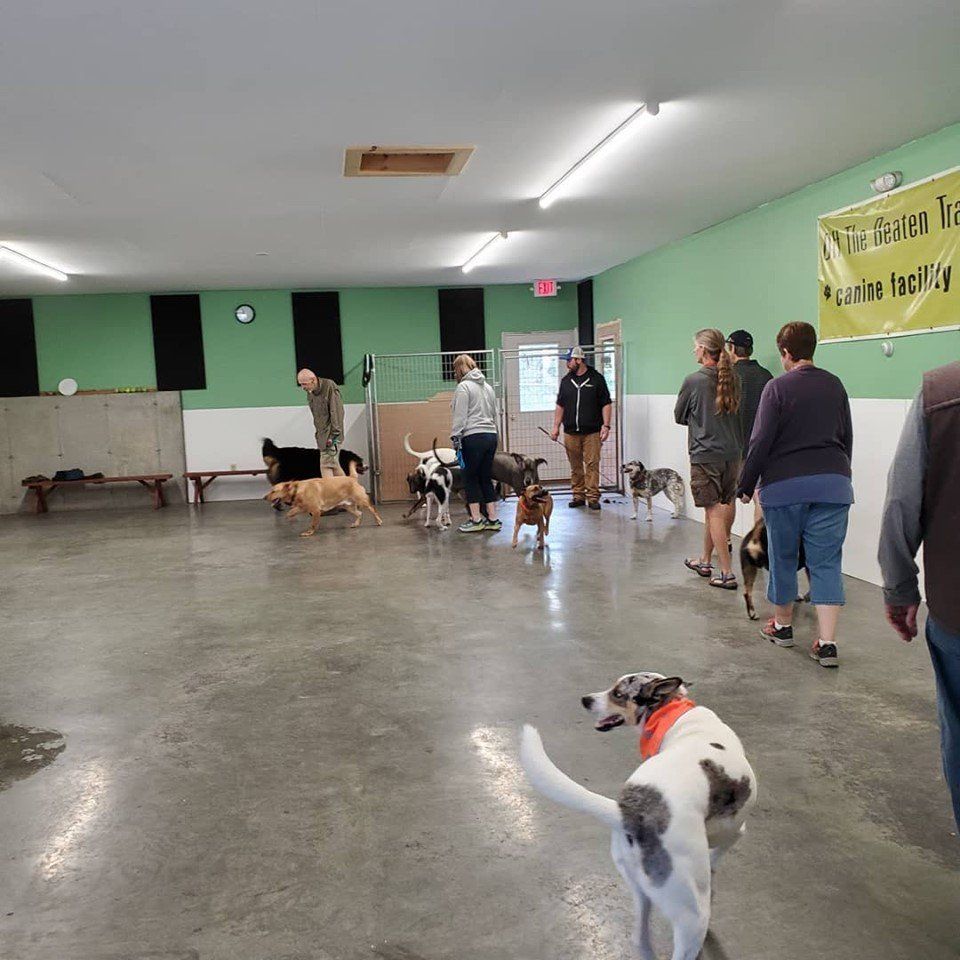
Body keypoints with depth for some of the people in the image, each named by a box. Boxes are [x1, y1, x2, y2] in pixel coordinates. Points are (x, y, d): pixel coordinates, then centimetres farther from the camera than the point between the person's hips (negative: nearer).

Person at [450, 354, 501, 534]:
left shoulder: (463, 387, -6)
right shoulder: (487, 386, 17)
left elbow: (460, 416, -12)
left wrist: (455, 438, -9)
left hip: (473, 437, -7)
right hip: (491, 436, 7)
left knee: (471, 479, 2)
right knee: (486, 478, 11)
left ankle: (476, 519, 3)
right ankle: (492, 519, 11)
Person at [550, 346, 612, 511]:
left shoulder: (596, 378, 0)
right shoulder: (566, 380, 12)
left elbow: (606, 404, 0)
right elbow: (560, 405, 17)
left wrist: (606, 425, -8)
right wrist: (556, 427, 10)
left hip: (592, 432, -4)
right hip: (570, 432, 4)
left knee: (592, 465, -6)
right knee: (575, 466, 7)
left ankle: (593, 497, -1)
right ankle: (578, 496, 16)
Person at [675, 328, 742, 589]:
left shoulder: (693, 381, -12)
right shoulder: (732, 379, 4)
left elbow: (679, 417, 1)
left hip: (705, 454, -6)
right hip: (731, 452, 6)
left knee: (713, 510, -2)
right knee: (725, 505, 16)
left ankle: (727, 574, -2)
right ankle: (705, 560, 31)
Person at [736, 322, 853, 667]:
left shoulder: (777, 387, -7)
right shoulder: (834, 385, 8)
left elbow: (761, 441, -9)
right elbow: (847, 437, 15)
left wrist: (746, 484, 0)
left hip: (784, 484, -3)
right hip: (833, 483, 4)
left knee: (783, 557, 12)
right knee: (826, 562, 3)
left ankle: (783, 625, 28)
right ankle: (827, 643, -2)